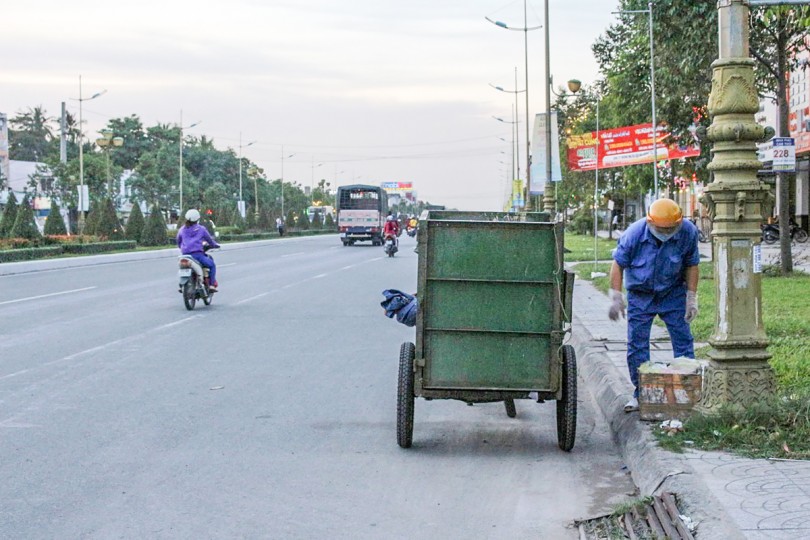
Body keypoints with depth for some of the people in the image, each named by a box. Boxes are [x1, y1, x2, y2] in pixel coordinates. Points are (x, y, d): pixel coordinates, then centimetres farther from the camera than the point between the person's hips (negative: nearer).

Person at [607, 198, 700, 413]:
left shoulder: (688, 232, -18)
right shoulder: (635, 233, -21)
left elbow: (691, 265, -4)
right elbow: (618, 264, -10)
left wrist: (692, 298, -5)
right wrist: (616, 297, -12)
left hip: (673, 293, 0)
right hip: (640, 295, 0)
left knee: (683, 342, -1)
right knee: (637, 345, 0)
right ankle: (640, 393, 12)